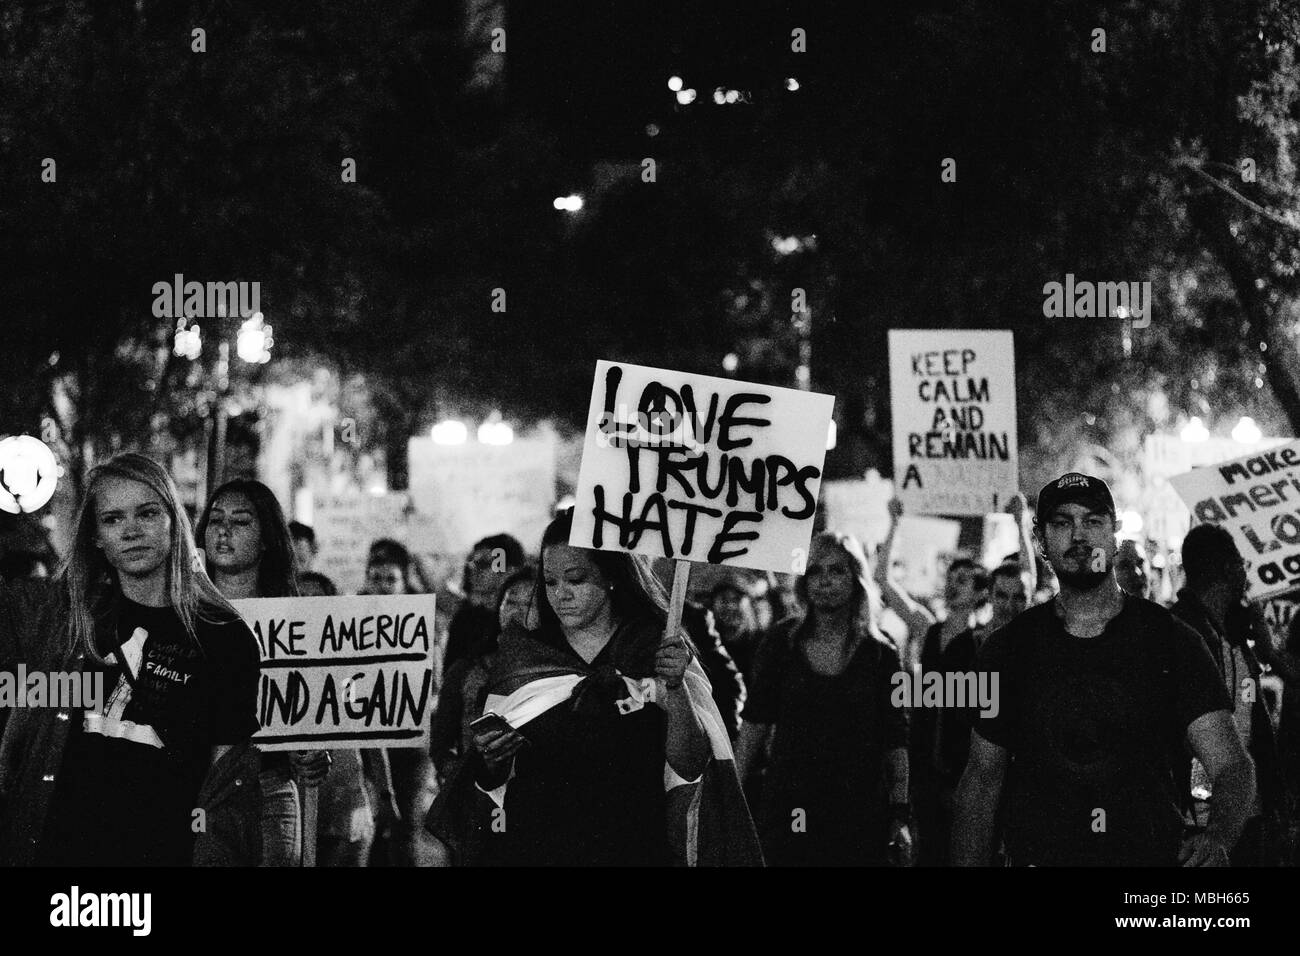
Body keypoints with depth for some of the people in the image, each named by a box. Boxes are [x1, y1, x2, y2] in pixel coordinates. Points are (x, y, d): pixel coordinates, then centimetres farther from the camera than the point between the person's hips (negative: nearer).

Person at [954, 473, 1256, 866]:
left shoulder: (1170, 639, 0)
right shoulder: (1009, 648, 5)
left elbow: (1230, 764, -8)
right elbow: (982, 777, 10)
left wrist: (1218, 836, -28)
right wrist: (968, 864, 0)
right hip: (1037, 857, 1)